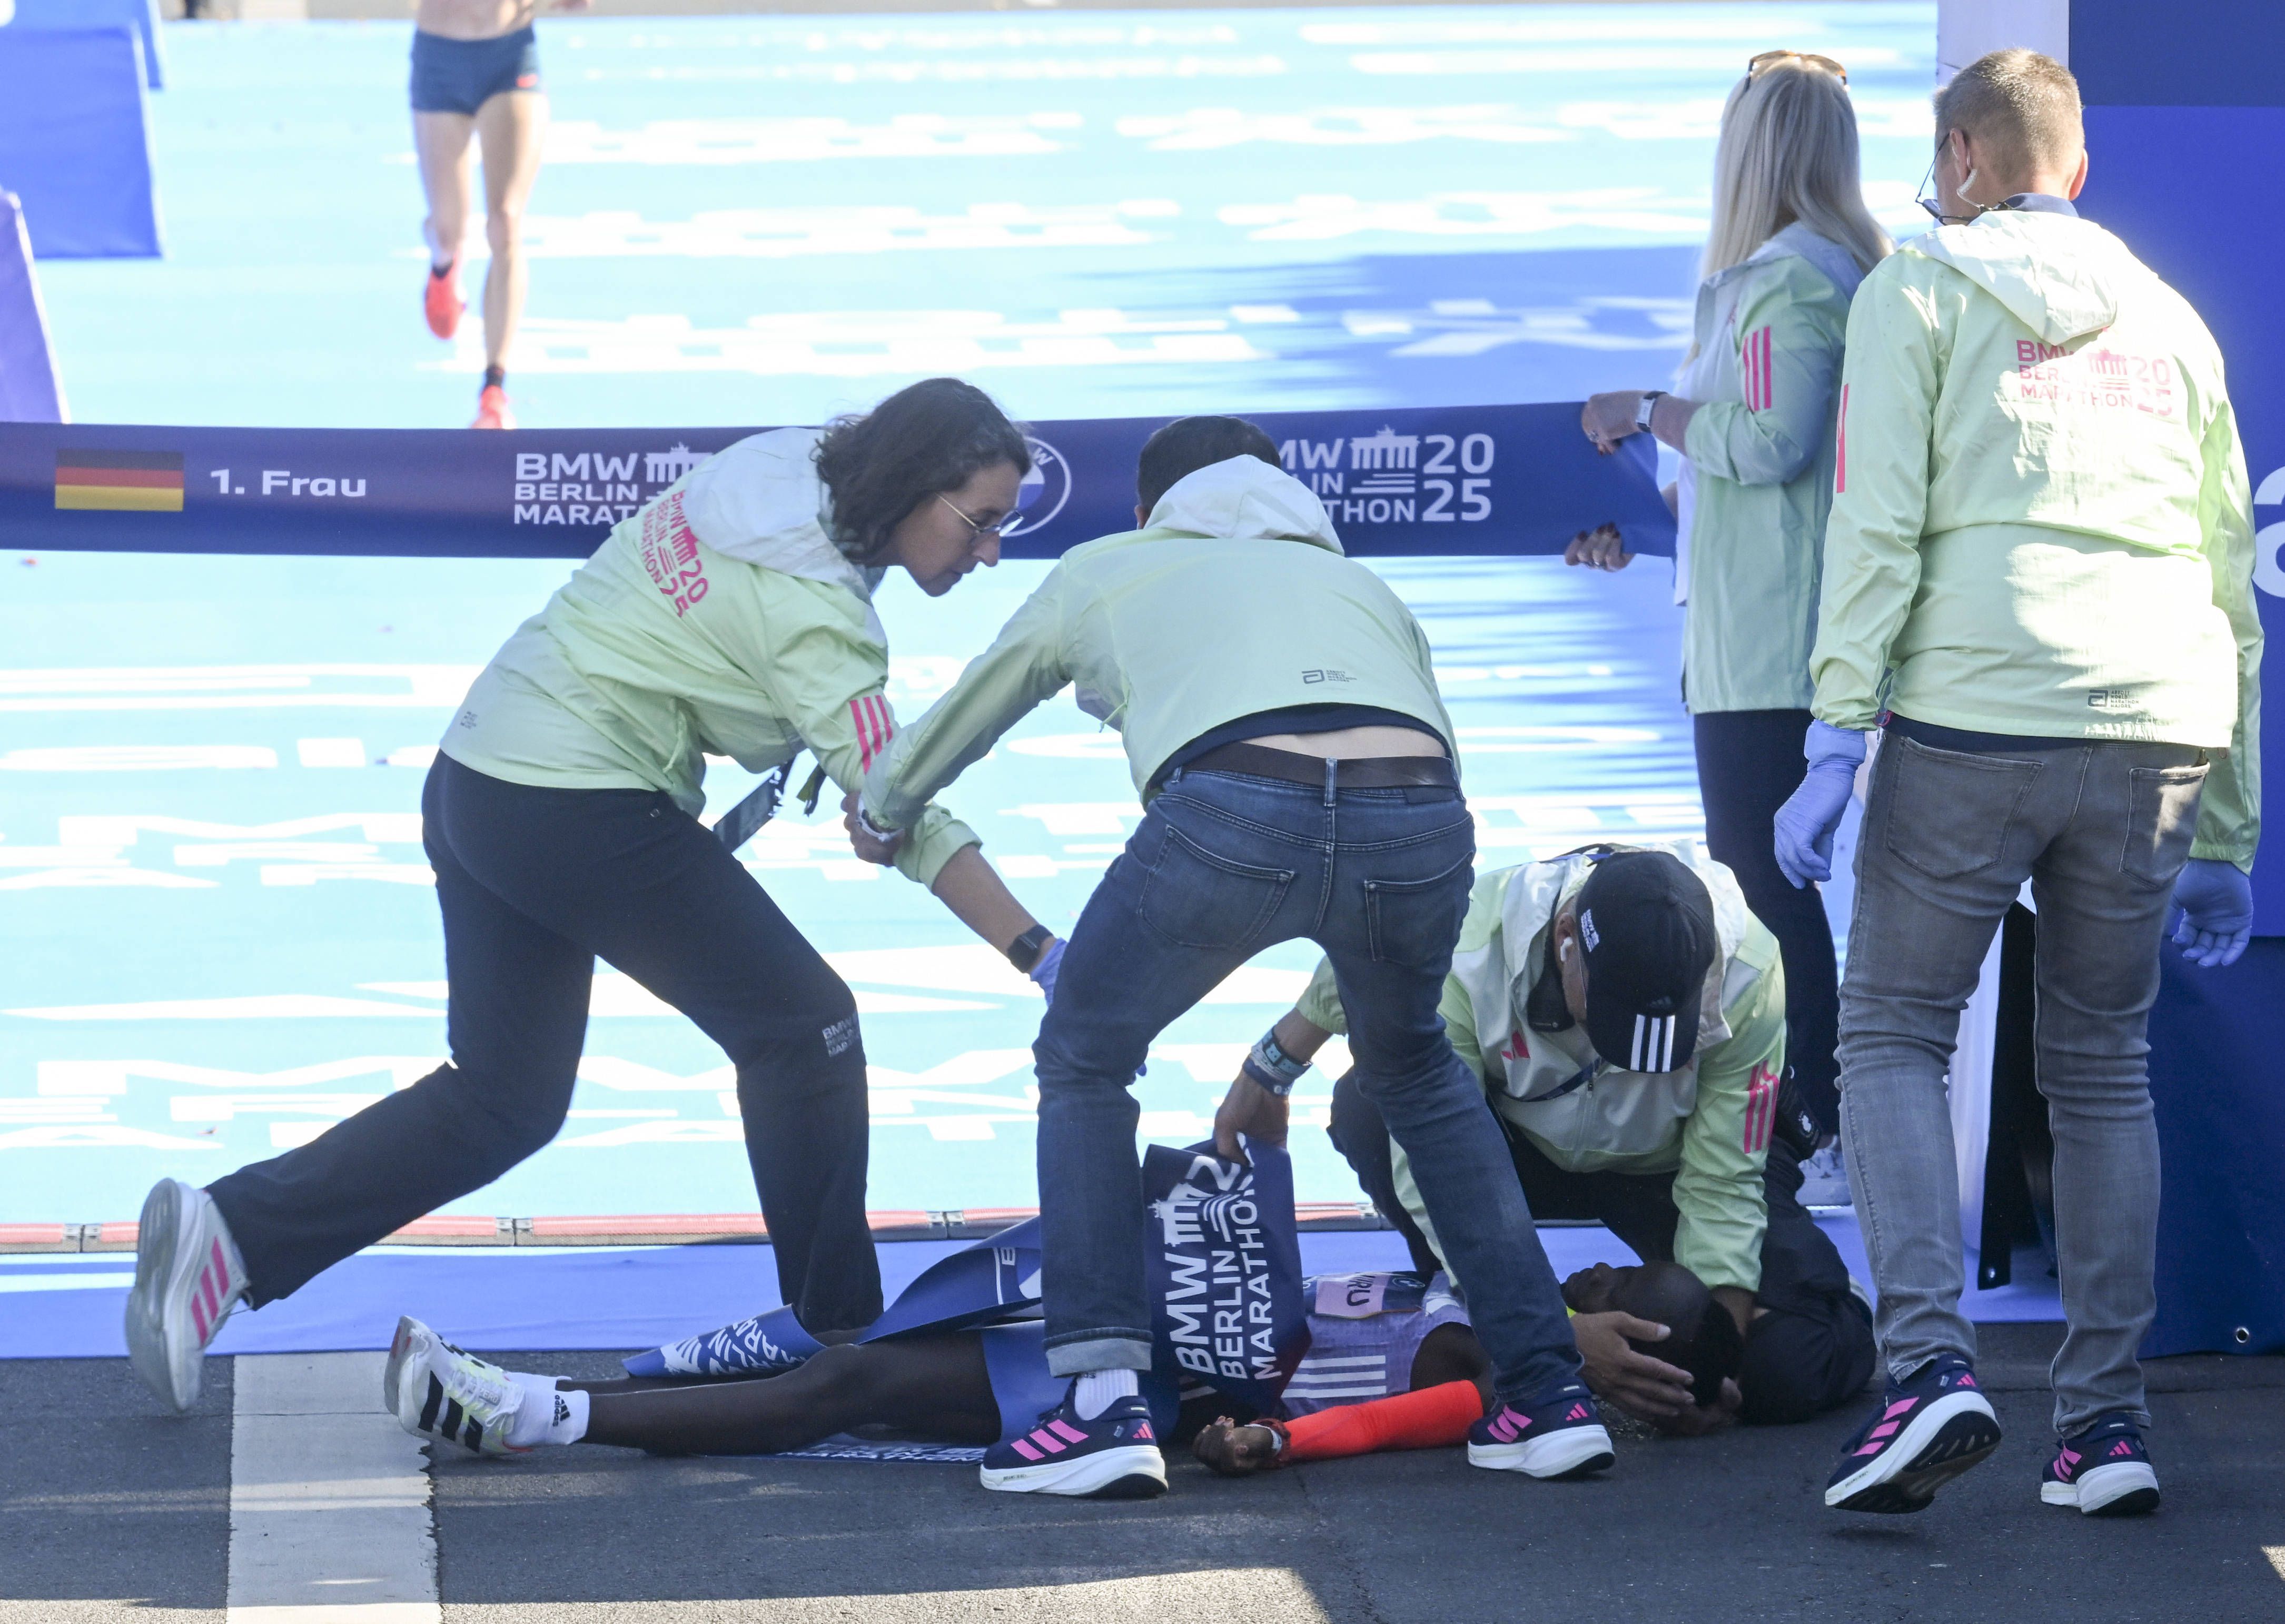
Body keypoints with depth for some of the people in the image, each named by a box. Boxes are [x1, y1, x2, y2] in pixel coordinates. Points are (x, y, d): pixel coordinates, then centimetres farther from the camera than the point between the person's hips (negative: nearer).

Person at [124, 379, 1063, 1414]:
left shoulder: (774, 471, 7)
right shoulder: (811, 605, -19)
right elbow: (902, 812, -22)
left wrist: (779, 751, 13)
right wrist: (1045, 956, -23)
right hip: (581, 813, -9)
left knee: (506, 1097, 14)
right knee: (802, 1027, 1)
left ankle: (231, 1232, 6)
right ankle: (838, 1338, 9)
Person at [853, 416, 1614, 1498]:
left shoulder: (1099, 574, 35)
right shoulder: (1356, 582, 41)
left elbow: (950, 729, 47)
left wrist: (883, 818, 71)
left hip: (1232, 809, -3)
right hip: (1419, 817, 3)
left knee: (1083, 1063, 23)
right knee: (1414, 1071, 31)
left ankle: (1102, 1400, 9)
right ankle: (1551, 1394, 24)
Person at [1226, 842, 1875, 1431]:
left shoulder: (1748, 971, -31)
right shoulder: (1463, 952, -35)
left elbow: (1721, 1187, -24)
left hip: (1671, 1161, -1)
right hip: (1526, 1146, 1)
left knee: (1793, 1374, -24)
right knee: (1371, 1105, -31)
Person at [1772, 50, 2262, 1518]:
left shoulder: (1919, 292, 9)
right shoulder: (2168, 318, 22)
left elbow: (1877, 528, -4)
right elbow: (2232, 580, 21)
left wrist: (1835, 742, -5)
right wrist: (2227, 835, 24)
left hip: (1973, 721, -4)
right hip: (2157, 736, 4)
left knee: (1893, 1035, 6)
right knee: (2104, 1069, 13)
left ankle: (1932, 1360, -13)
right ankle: (2108, 1420, 6)